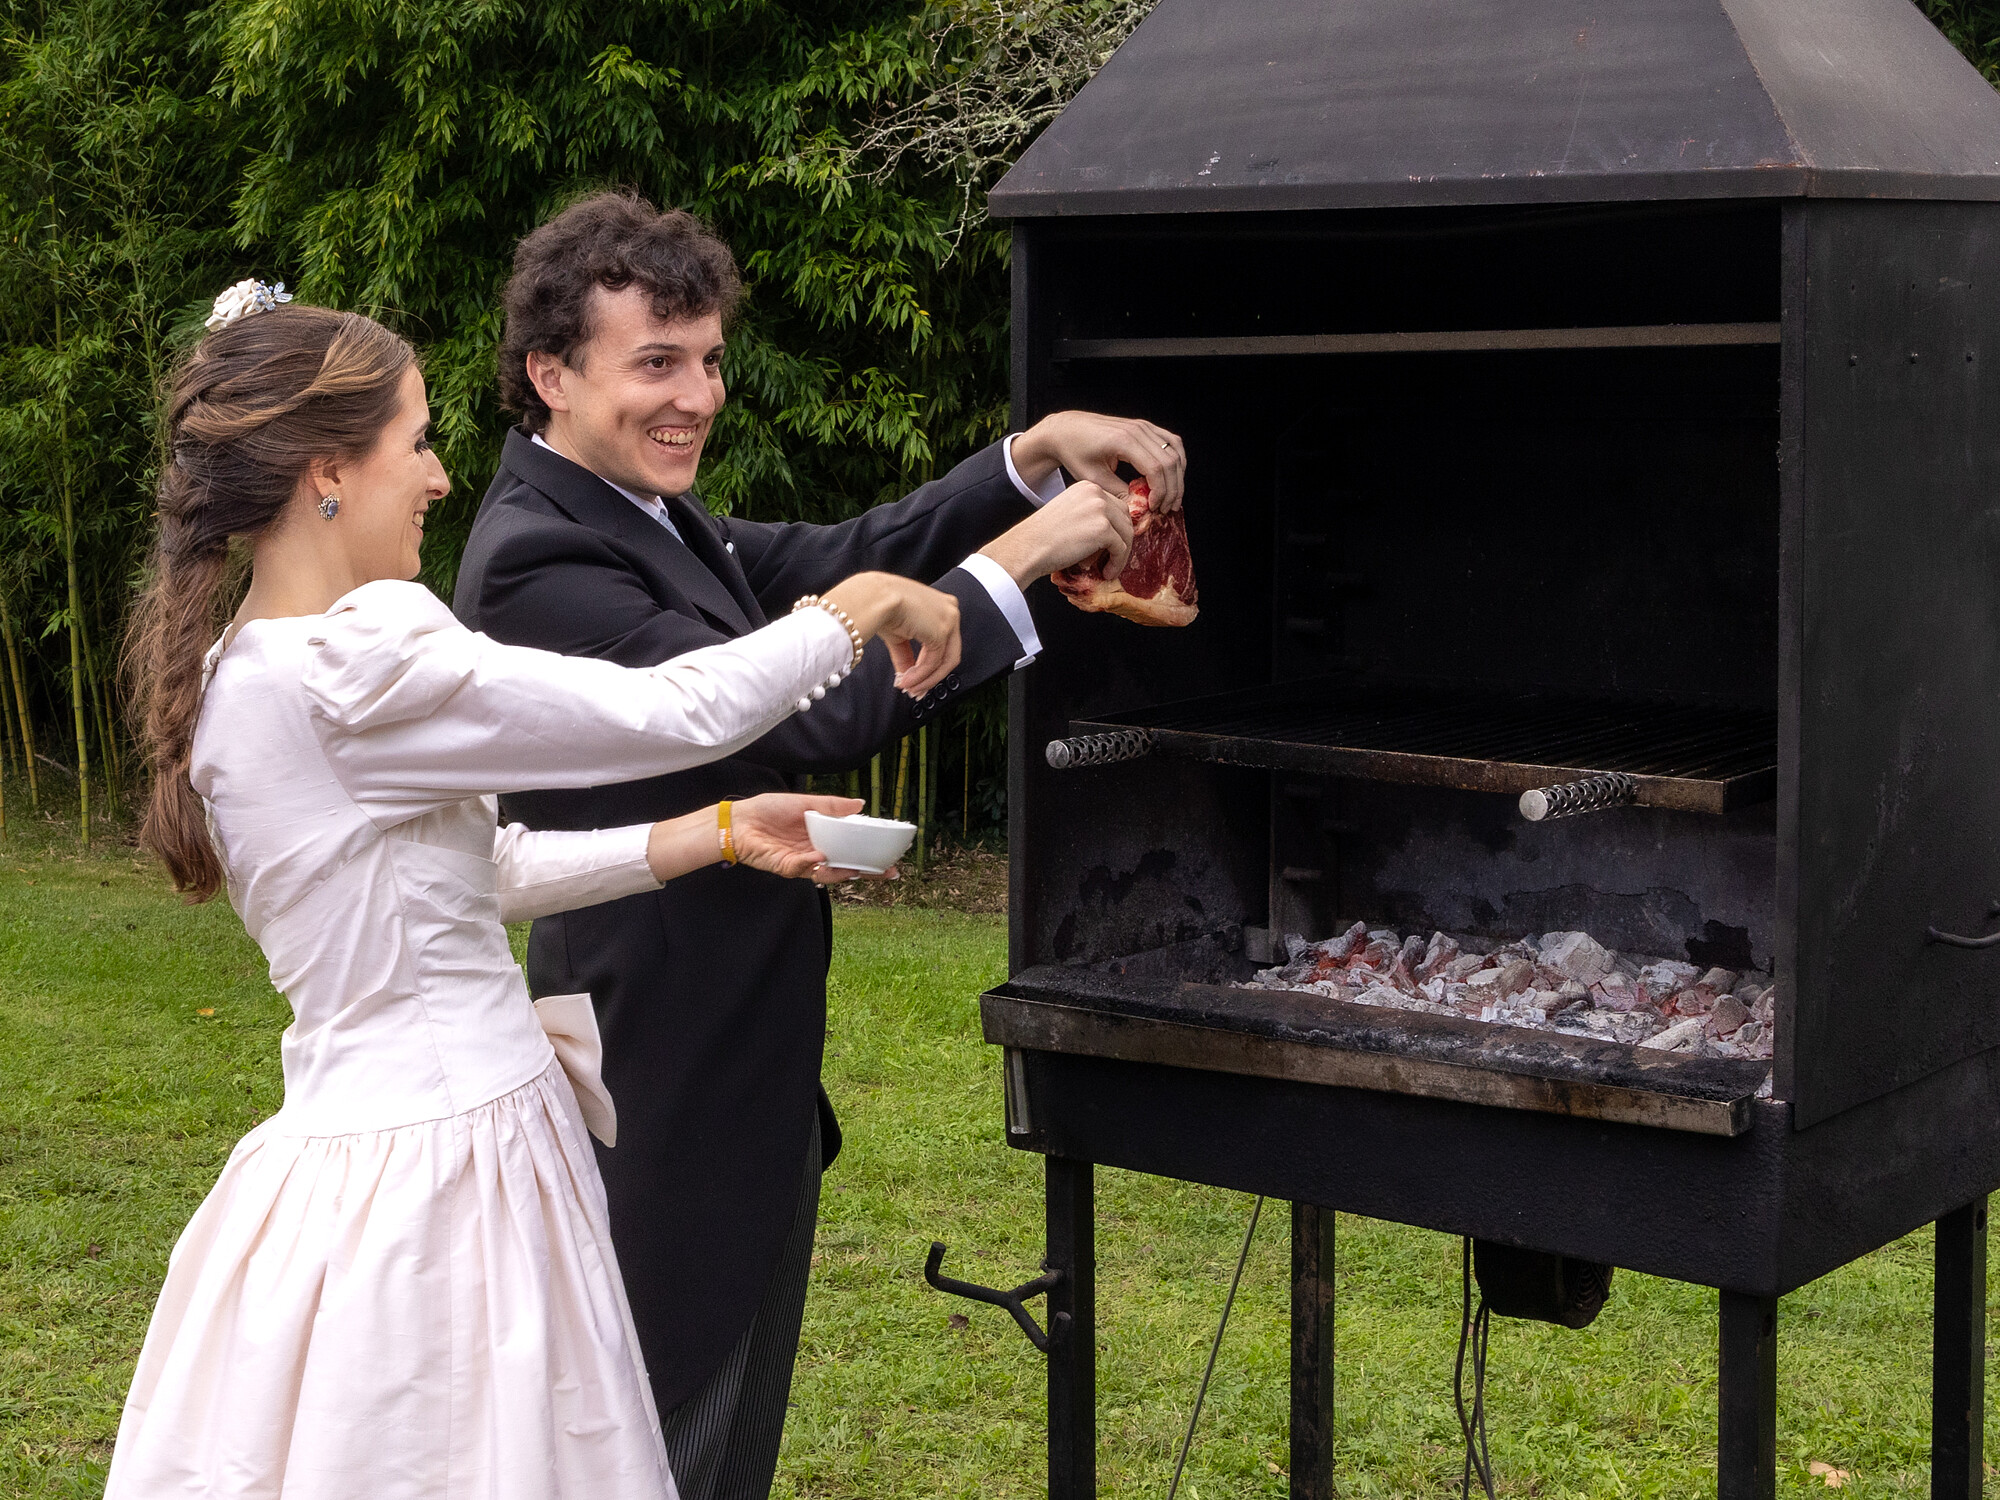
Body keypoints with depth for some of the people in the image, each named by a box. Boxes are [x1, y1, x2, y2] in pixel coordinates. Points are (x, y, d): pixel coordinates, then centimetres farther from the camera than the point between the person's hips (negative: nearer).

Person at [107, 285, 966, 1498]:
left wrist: (718, 835, 15)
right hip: (445, 1170, -9)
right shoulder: (347, 676, -22)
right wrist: (862, 608, -3)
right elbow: (673, 714, -18)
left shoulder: (250, 674, 8)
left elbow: (484, 868, 17)